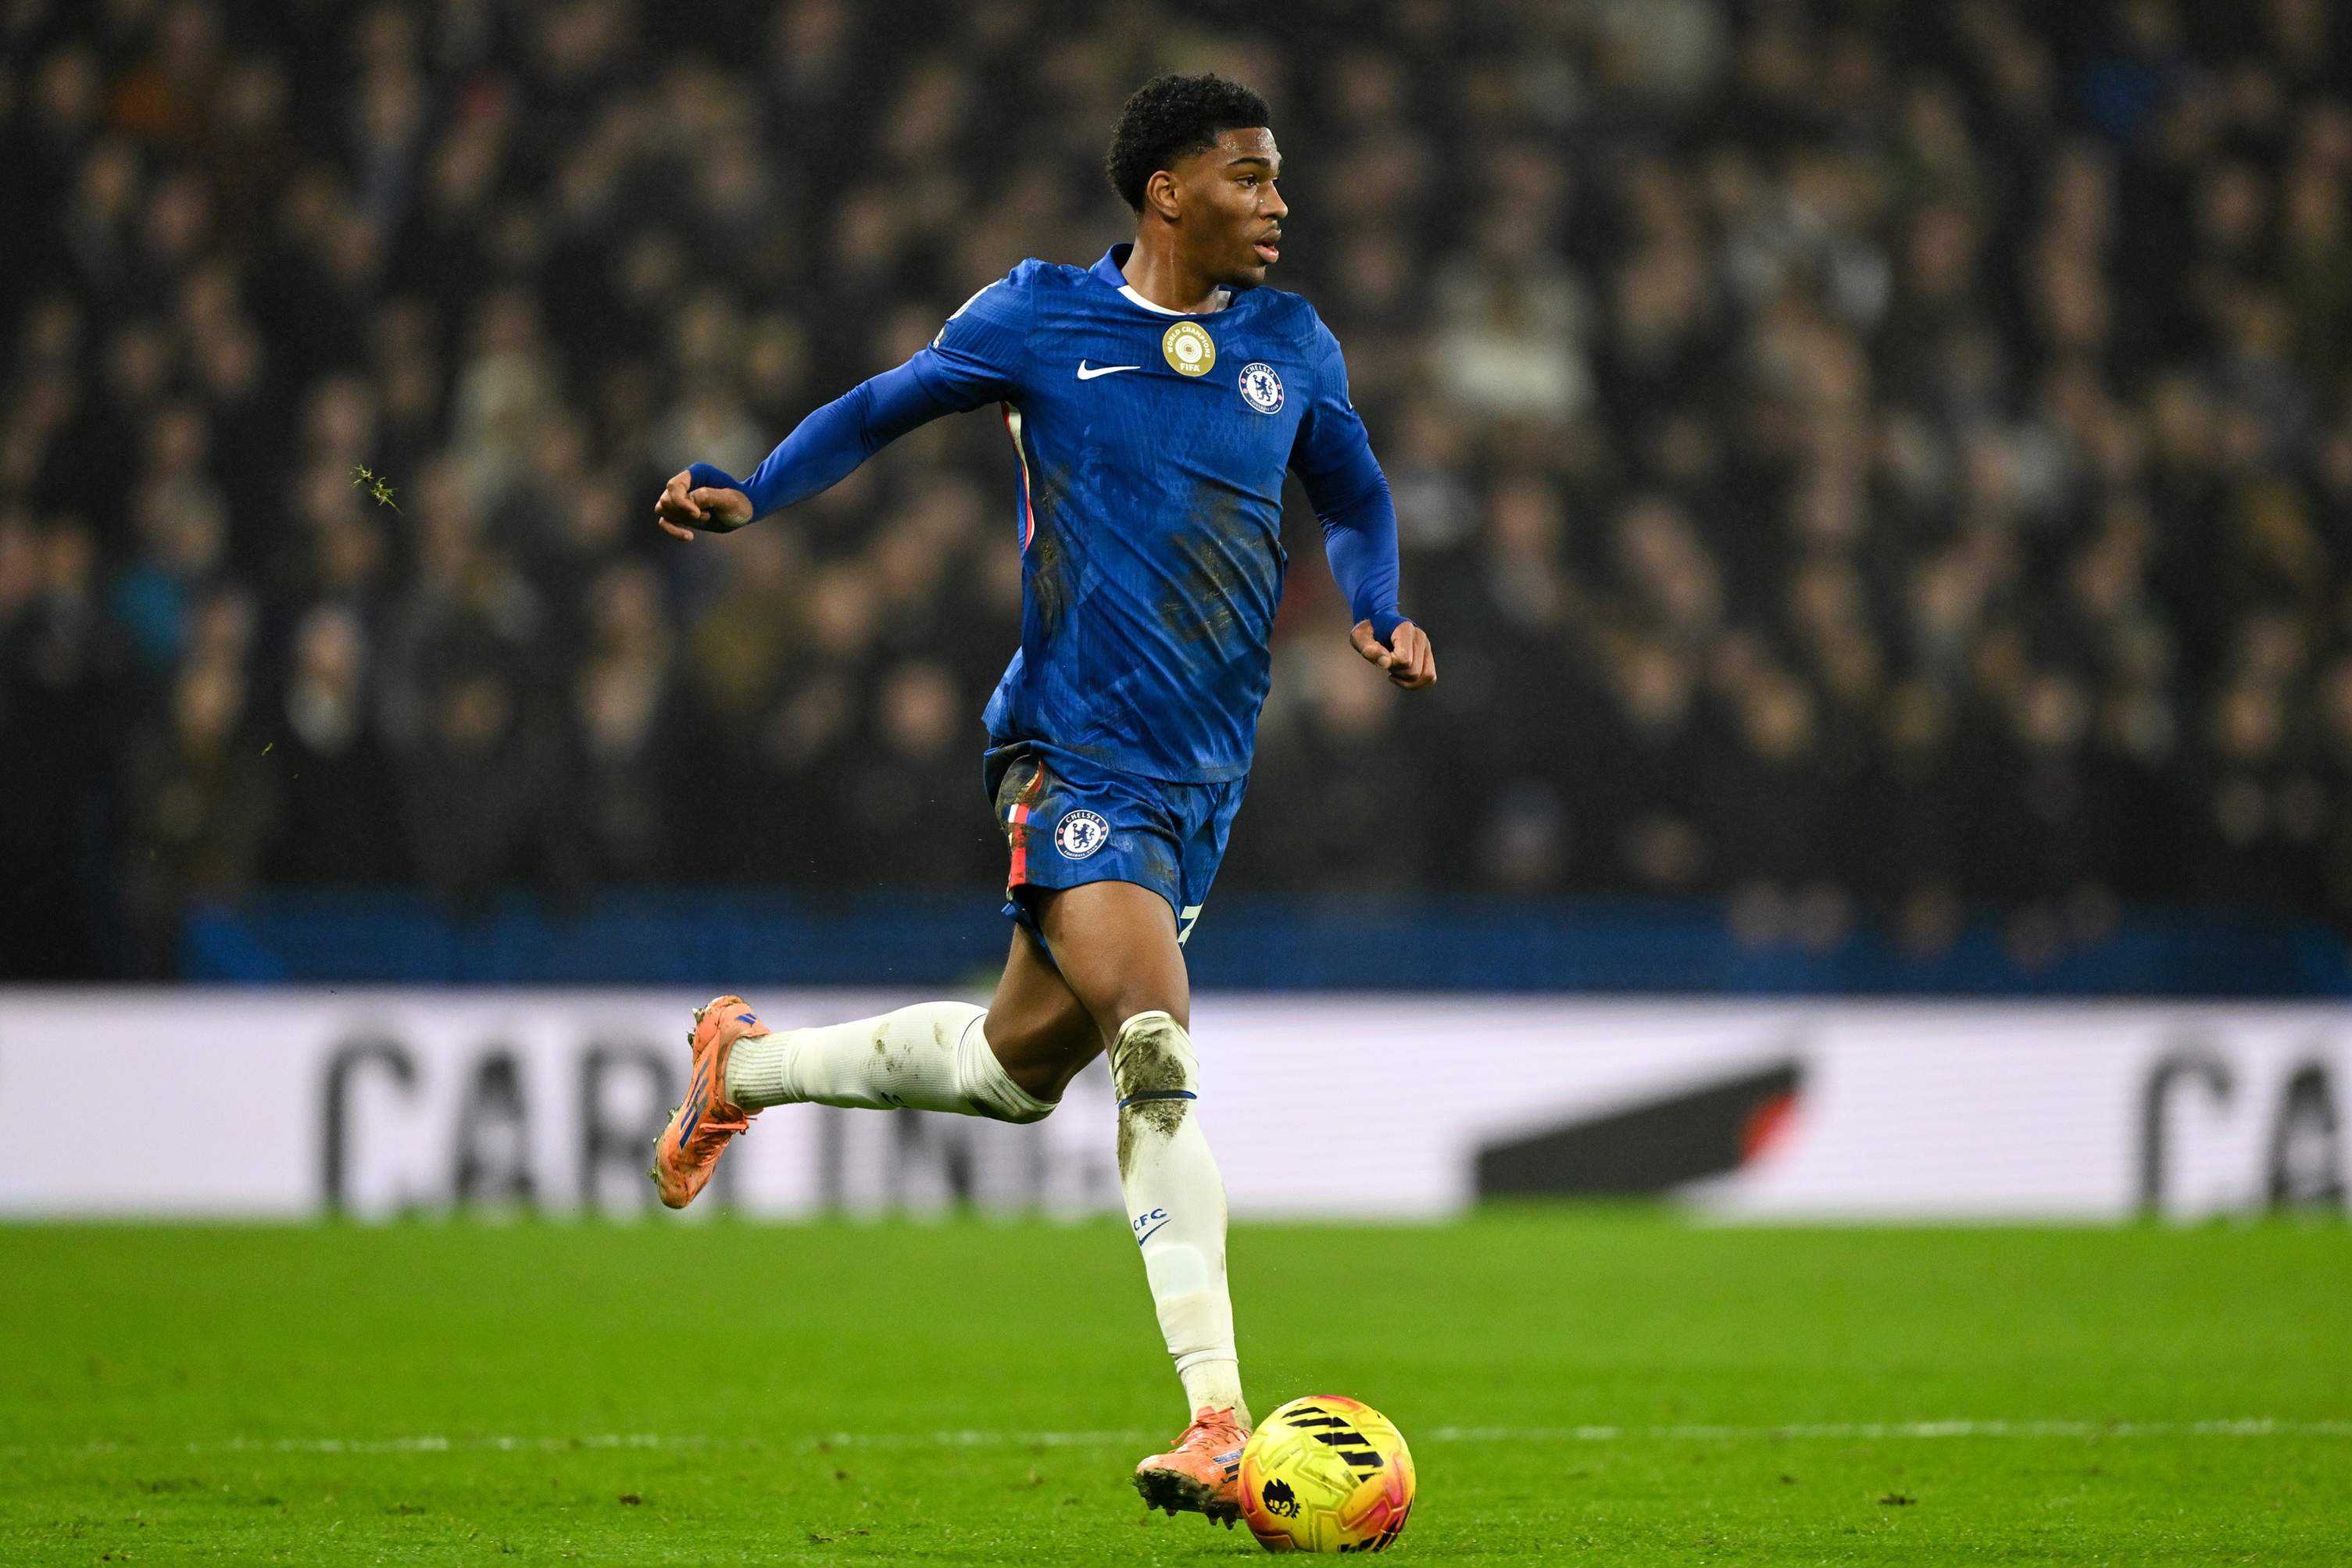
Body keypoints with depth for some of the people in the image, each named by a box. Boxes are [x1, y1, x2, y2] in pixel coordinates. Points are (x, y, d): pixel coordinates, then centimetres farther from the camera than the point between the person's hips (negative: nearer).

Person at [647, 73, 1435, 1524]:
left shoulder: (1293, 346, 9)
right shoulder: (1040, 319, -2)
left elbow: (1356, 498, 23)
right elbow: (884, 410, 9)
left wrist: (1380, 612, 3)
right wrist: (747, 494, -6)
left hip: (1205, 776, 6)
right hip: (1074, 751, -6)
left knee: (1014, 1066, 12)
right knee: (1159, 1048, -22)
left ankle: (745, 1065, 39)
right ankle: (1222, 1419, -22)